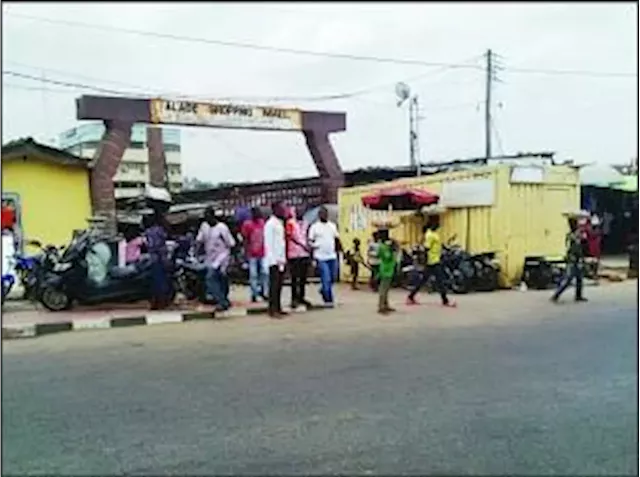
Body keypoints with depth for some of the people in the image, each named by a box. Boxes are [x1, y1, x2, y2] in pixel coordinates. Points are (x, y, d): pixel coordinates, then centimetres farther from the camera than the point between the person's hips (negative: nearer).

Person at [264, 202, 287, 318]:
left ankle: (278, 308, 15)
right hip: (274, 260, -8)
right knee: (274, 285, -7)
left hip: (281, 260, 8)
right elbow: (269, 243, -15)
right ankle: (273, 310, -5)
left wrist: (284, 258, 14)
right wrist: (274, 259, -19)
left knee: (279, 285, 10)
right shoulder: (270, 224, -10)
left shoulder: (280, 223, 18)